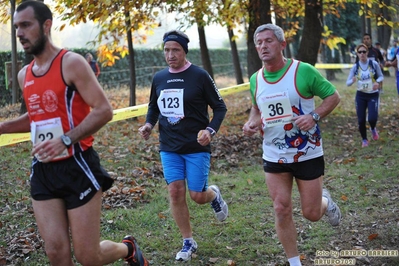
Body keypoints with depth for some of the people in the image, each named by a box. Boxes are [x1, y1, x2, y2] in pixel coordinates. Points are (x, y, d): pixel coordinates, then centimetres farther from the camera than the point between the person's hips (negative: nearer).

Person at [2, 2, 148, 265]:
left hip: (76, 167, -6)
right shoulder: (24, 75, 10)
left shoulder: (71, 63, -11)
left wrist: (66, 140, -27)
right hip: (43, 172, 6)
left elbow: (104, 110, -17)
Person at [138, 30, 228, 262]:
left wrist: (211, 130, -19)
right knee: (176, 192, -2)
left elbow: (220, 107, -4)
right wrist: (149, 124, 0)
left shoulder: (199, 76, -9)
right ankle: (188, 243, 13)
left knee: (198, 196, -2)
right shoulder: (159, 78, 5)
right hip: (169, 148, 4)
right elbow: (154, 106, 20)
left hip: (197, 147, -4)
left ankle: (214, 194, 36)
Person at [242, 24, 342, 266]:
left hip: (308, 154, -3)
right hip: (274, 157, 4)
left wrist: (314, 116, -23)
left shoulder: (303, 71, -15)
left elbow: (333, 96, -7)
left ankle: (326, 201, 41)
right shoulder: (255, 80, 0)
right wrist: (252, 122, -3)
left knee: (312, 213, 4)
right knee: (281, 210, 0)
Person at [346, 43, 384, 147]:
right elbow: (348, 82, -3)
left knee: (372, 118, -15)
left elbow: (381, 76, 4)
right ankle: (364, 140, 22)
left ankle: (373, 129, 23)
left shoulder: (374, 64, -8)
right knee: (361, 120, -1)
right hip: (361, 95, 2)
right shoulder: (355, 67, -4)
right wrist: (353, 80, -26)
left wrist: (377, 82, -19)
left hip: (373, 95, -2)